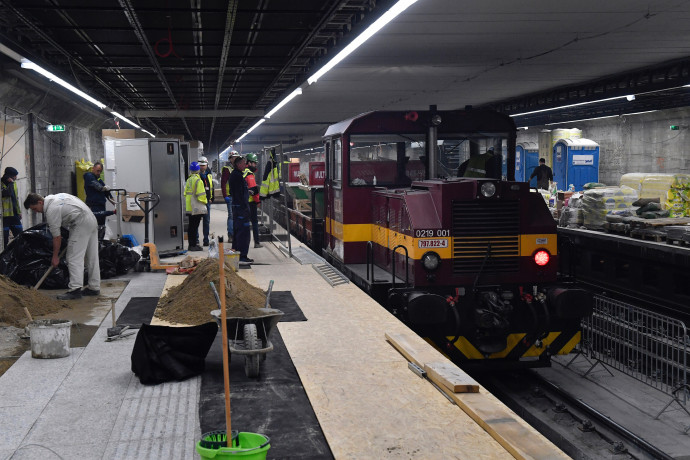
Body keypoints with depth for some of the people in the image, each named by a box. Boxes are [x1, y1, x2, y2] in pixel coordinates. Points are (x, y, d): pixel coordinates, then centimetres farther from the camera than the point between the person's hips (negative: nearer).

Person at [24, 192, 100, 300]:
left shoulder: (51, 211, -13)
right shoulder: (52, 197, 14)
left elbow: (57, 237, -11)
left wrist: (55, 257, -2)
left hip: (81, 224, -10)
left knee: (74, 258, -10)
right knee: (92, 257, 12)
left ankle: (75, 289, -15)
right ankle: (94, 288, 17)